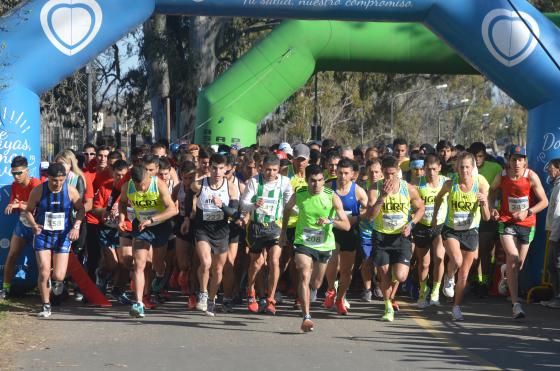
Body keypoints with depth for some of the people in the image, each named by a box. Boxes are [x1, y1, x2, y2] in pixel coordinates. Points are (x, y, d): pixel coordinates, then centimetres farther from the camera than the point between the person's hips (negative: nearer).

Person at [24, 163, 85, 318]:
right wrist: (34, 225, -17)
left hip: (62, 236, 0)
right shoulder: (38, 191, -10)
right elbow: (29, 210, 2)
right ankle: (46, 306, 9)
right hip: (43, 235, 0)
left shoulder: (71, 191, -9)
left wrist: (76, 226, -12)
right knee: (44, 272, -8)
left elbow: (81, 209, 5)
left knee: (58, 276, -6)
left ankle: (57, 280, 33)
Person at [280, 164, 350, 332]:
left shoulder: (332, 197, -15)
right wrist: (283, 233, 18)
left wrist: (330, 221, -36)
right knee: (304, 276, -23)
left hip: (324, 244, 1)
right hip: (303, 242, -1)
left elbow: (346, 225, -18)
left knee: (316, 284, 16)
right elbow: (287, 209, 14)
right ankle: (306, 317, -26)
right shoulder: (299, 195, -10)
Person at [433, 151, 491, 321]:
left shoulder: (480, 185, -12)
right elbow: (439, 197, 12)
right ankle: (449, 278, 4)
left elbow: (486, 217, -13)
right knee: (457, 260, -29)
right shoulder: (450, 184, -12)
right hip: (451, 230, -1)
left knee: (464, 275, 7)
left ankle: (456, 307, 23)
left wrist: (484, 203, -31)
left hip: (470, 232, 1)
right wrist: (434, 216, 12)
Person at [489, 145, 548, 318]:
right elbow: (492, 190, 14)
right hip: (506, 221, -1)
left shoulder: (531, 177, -14)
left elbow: (544, 201, -9)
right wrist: (492, 208, -3)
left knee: (519, 263, 11)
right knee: (513, 258, -20)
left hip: (527, 223, 1)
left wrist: (527, 212, -22)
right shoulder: (501, 176, -9)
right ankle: (515, 303, -22)